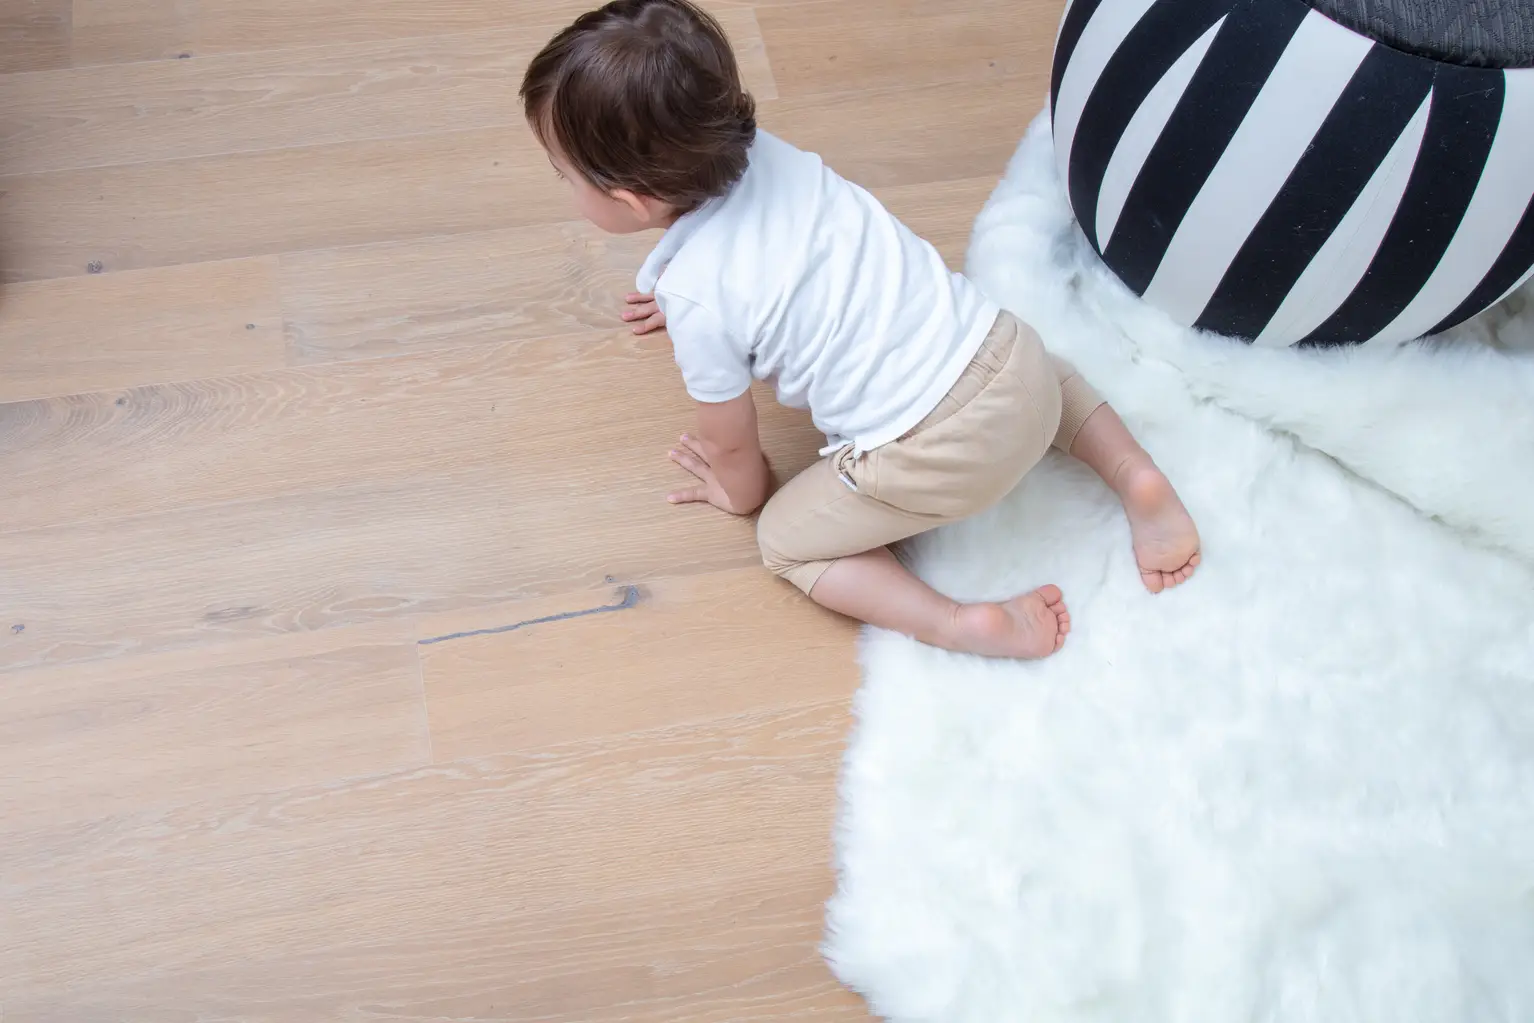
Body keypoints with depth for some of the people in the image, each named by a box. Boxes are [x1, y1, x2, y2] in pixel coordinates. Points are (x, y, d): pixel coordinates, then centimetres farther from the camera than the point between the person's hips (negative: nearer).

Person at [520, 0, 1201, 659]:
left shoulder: (695, 296, -16)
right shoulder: (759, 150, 4)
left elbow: (729, 442, 1)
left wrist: (742, 493, 22)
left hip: (934, 455, -7)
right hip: (1005, 351, 7)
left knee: (785, 541, 14)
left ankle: (958, 624, -4)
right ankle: (1135, 474, 19)